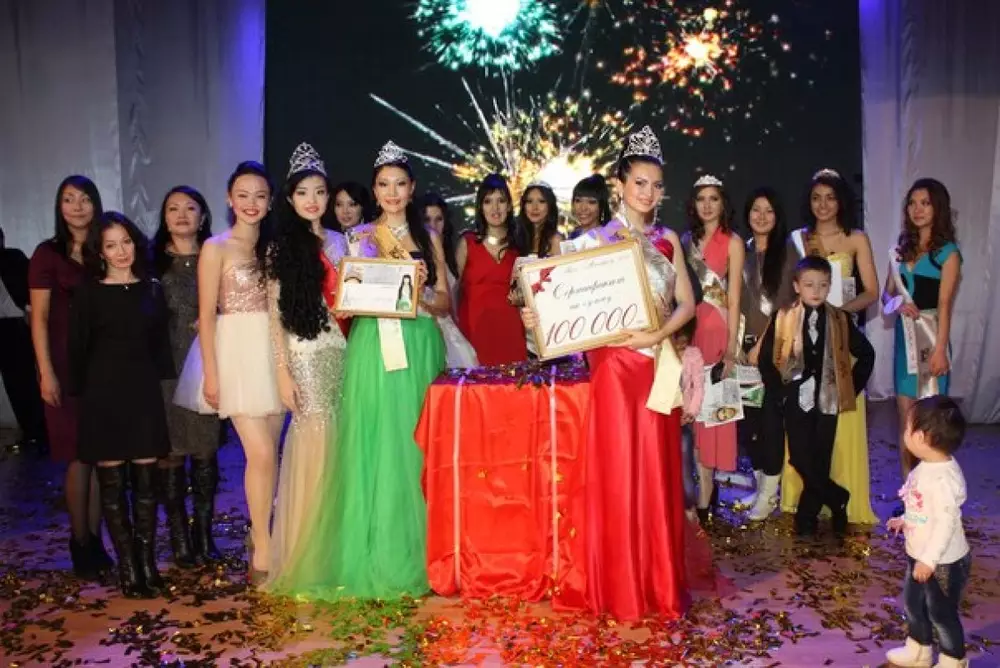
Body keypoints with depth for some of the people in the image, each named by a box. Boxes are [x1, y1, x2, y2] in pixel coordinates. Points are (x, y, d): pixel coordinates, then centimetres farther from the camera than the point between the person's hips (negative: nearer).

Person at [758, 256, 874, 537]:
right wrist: (779, 389, -5)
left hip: (827, 400, 1)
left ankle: (806, 516, 19)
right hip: (796, 400, -1)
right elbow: (765, 359, 0)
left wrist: (852, 387, 5)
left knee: (820, 461, 4)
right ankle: (838, 500, 17)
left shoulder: (840, 320, 1)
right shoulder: (783, 318, -4)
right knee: (802, 460, -4)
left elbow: (866, 354, 11)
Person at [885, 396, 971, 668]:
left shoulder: (943, 478, -32)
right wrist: (904, 521, 20)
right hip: (920, 556, 9)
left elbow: (946, 522, -31)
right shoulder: (926, 466, -2)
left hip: (944, 563, -9)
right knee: (912, 603, 24)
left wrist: (928, 559, -26)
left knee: (941, 614, 11)